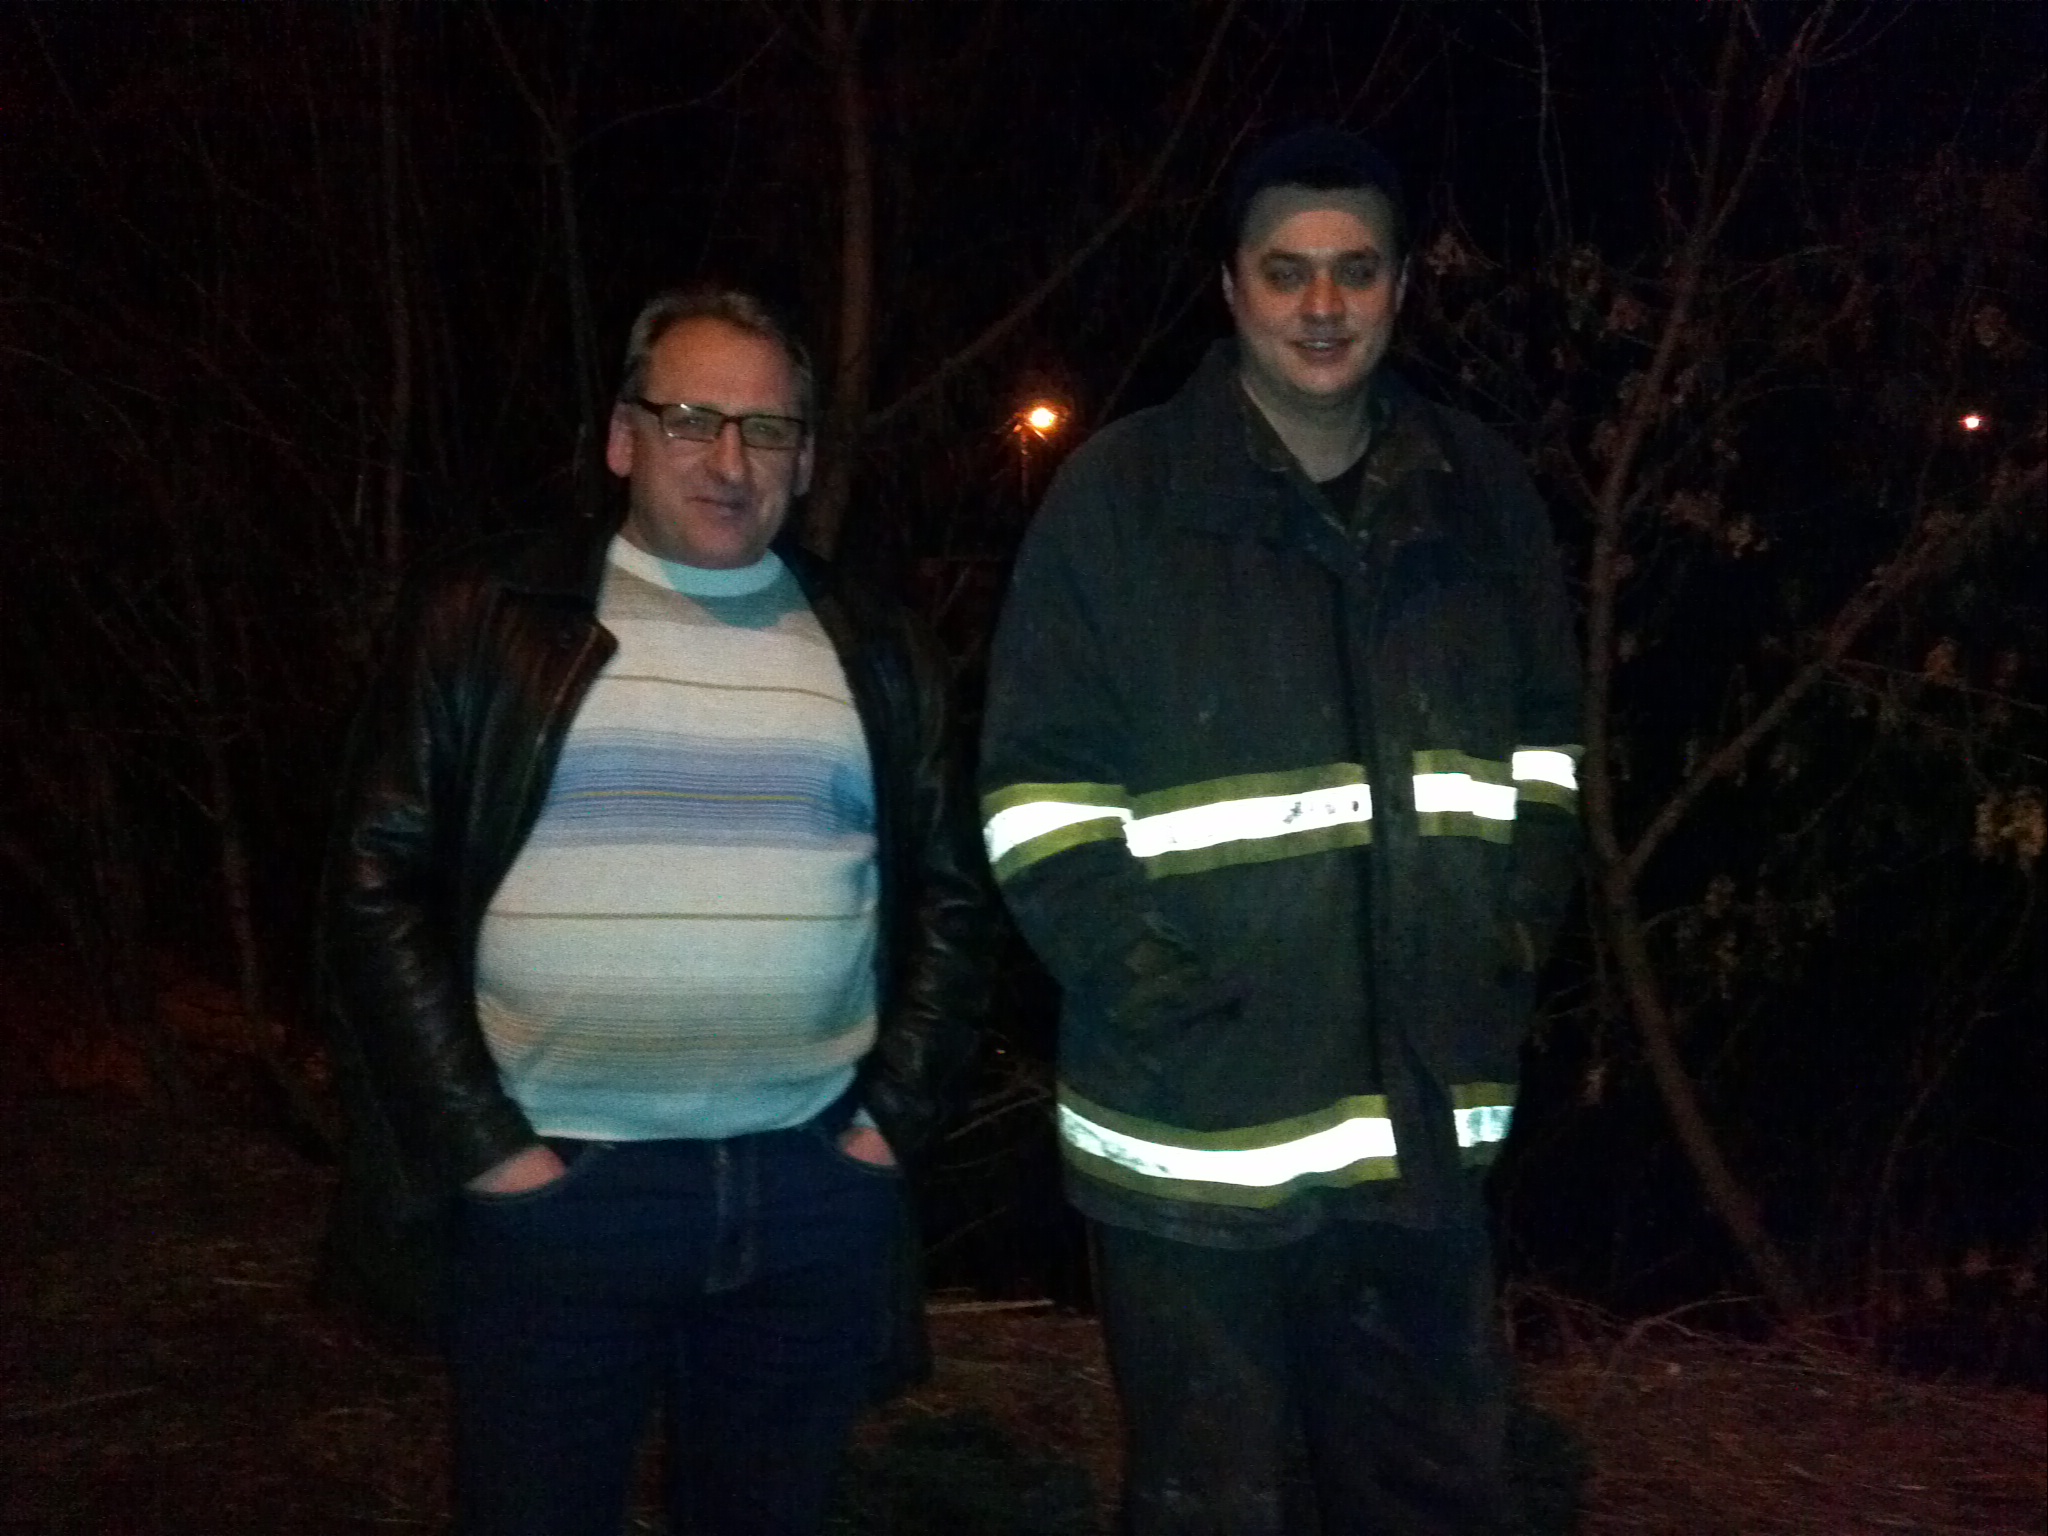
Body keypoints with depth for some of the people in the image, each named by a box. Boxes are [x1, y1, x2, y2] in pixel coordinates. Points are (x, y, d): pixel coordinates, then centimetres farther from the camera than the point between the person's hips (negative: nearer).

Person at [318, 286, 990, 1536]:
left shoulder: (877, 653, 10)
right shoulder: (487, 623, 1)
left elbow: (951, 895, 12)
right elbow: (380, 885, -2)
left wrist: (896, 1114, 2)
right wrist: (478, 1143, -8)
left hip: (816, 1197, 3)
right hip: (552, 1189, -2)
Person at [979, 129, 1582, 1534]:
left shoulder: (1483, 495, 6)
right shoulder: (1120, 496, -7)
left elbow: (1546, 740, 16)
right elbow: (1038, 789, -9)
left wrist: (1521, 927, 3)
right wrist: (1145, 985, -17)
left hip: (1427, 1121, 4)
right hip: (1197, 1129, -4)